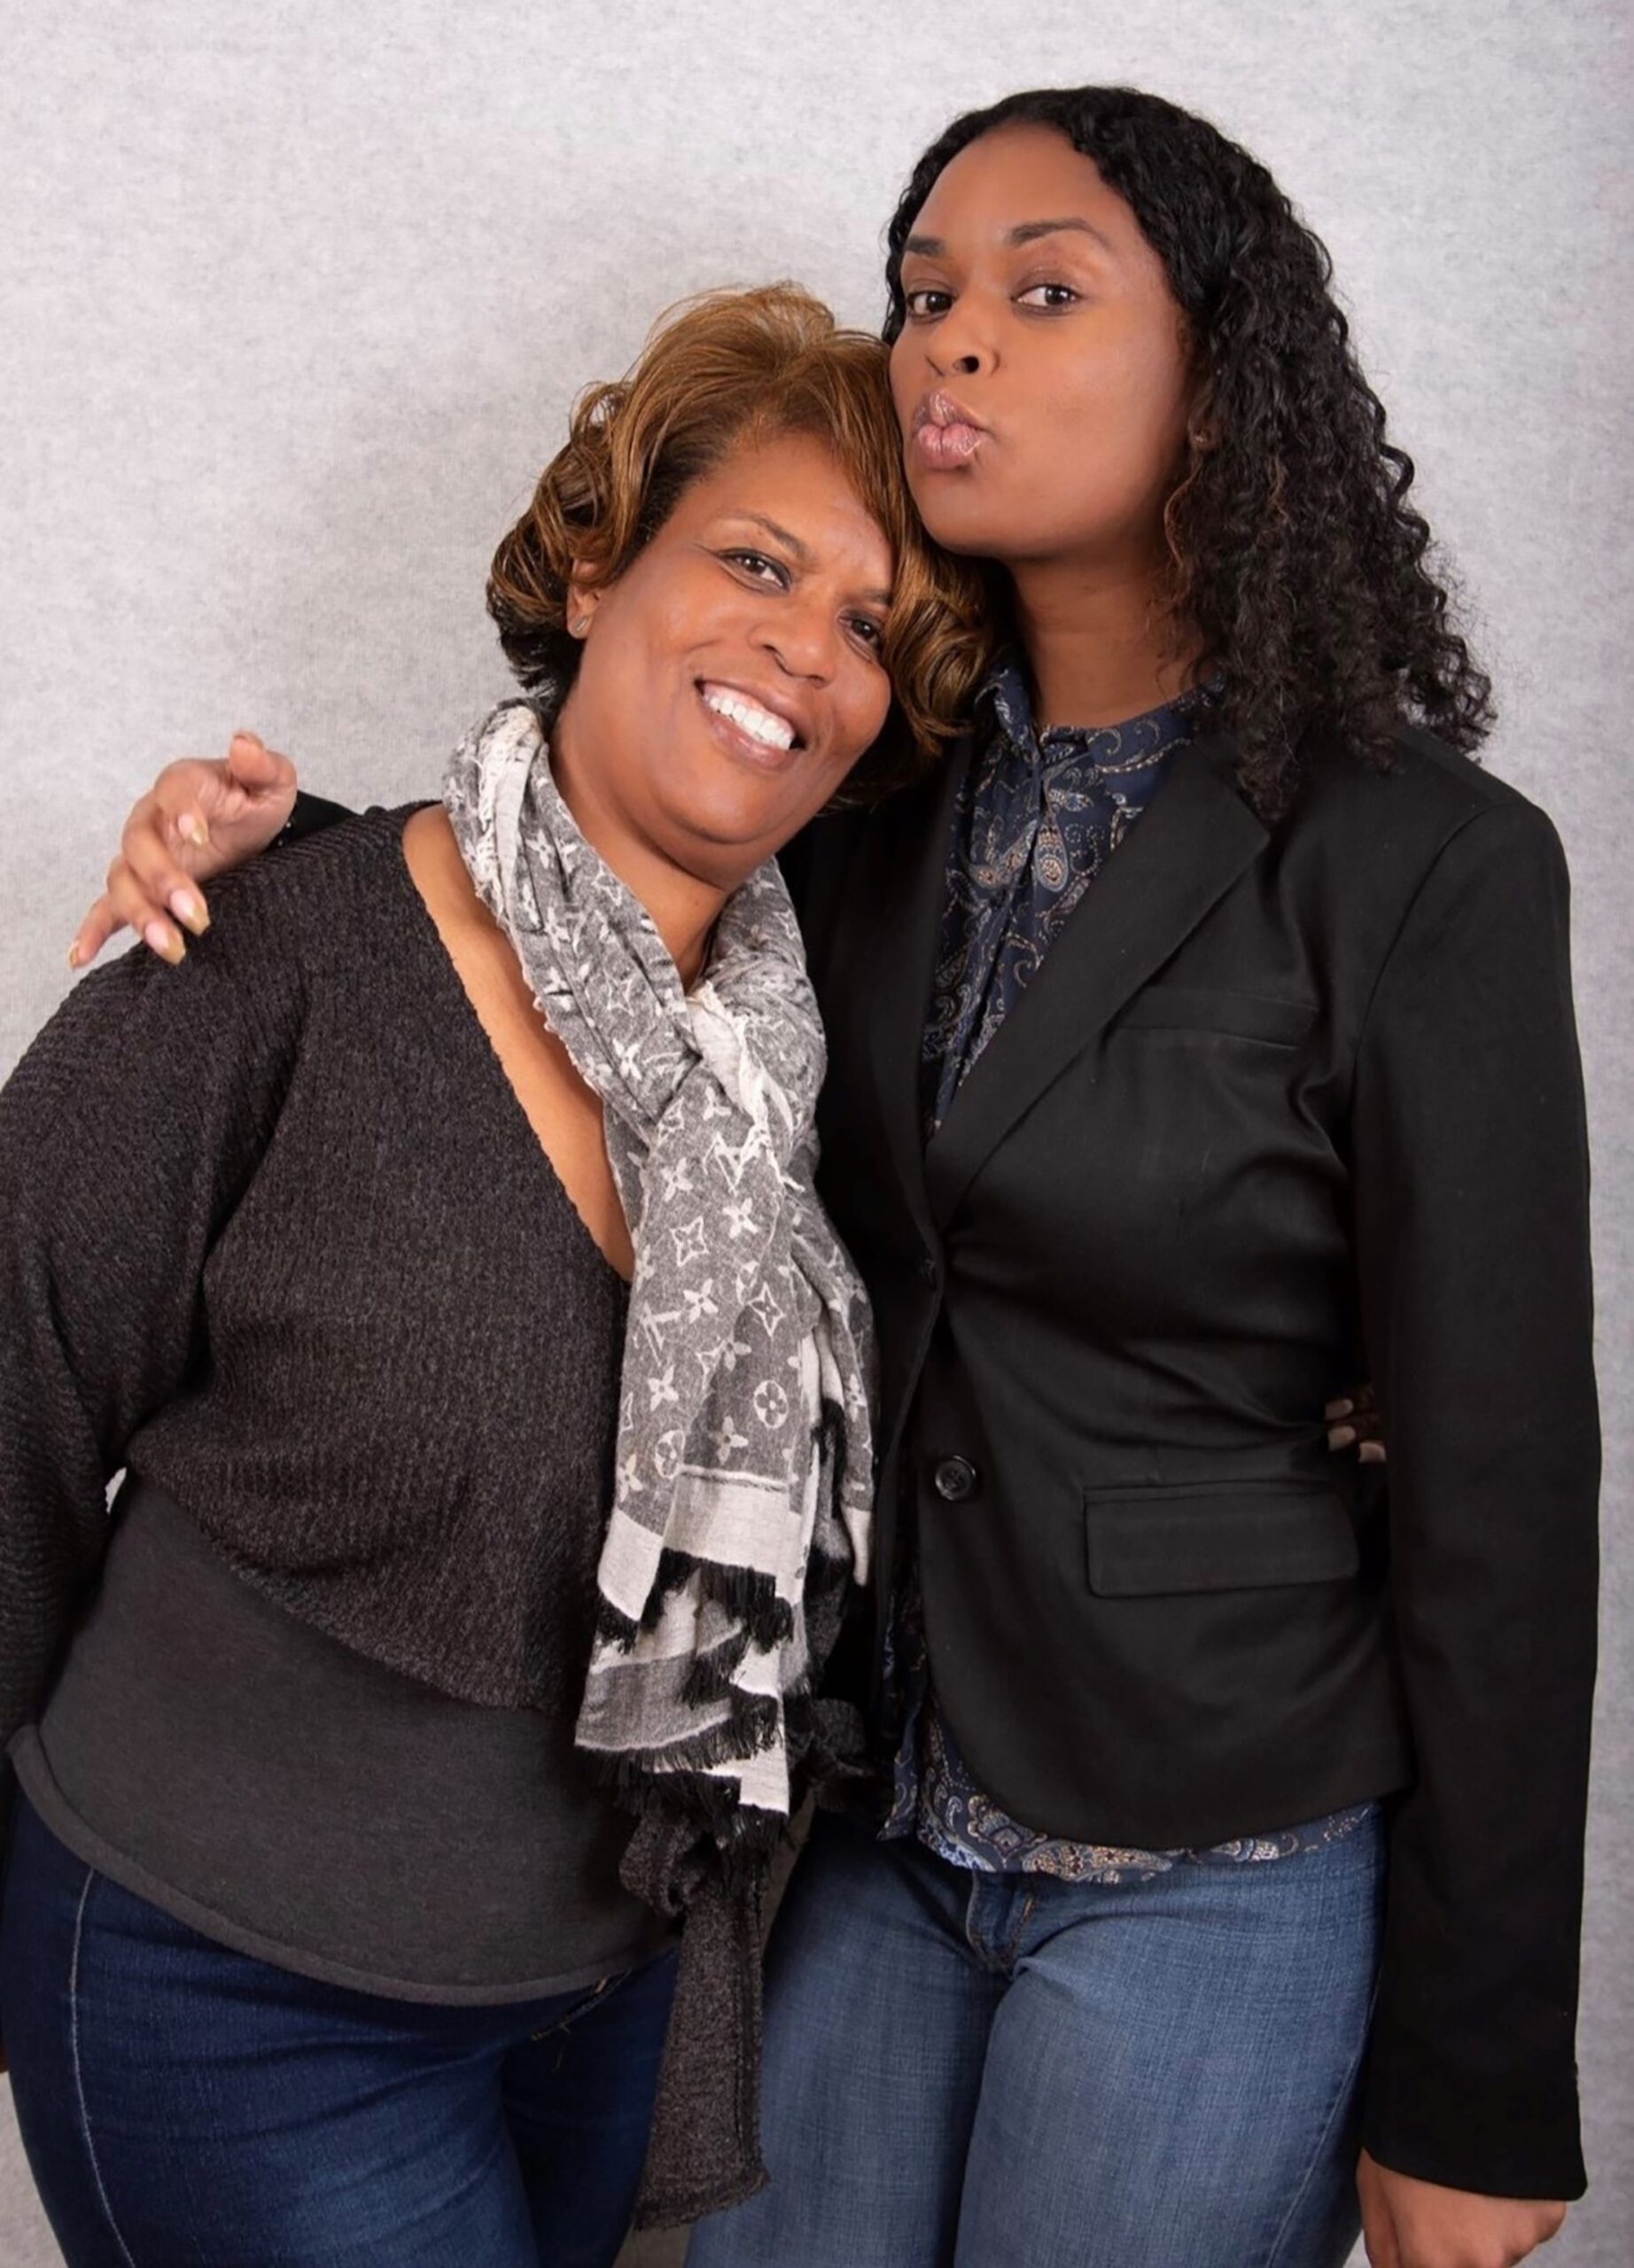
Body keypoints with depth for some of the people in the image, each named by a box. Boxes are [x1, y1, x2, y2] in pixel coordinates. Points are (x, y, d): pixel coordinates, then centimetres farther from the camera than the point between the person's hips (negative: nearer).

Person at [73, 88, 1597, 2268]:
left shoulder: (1420, 866, -15)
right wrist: (277, 840, -9)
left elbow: (1495, 1493, -13)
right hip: (866, 1803, 5)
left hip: (1210, 1870, -4)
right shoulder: (882, 800, 0)